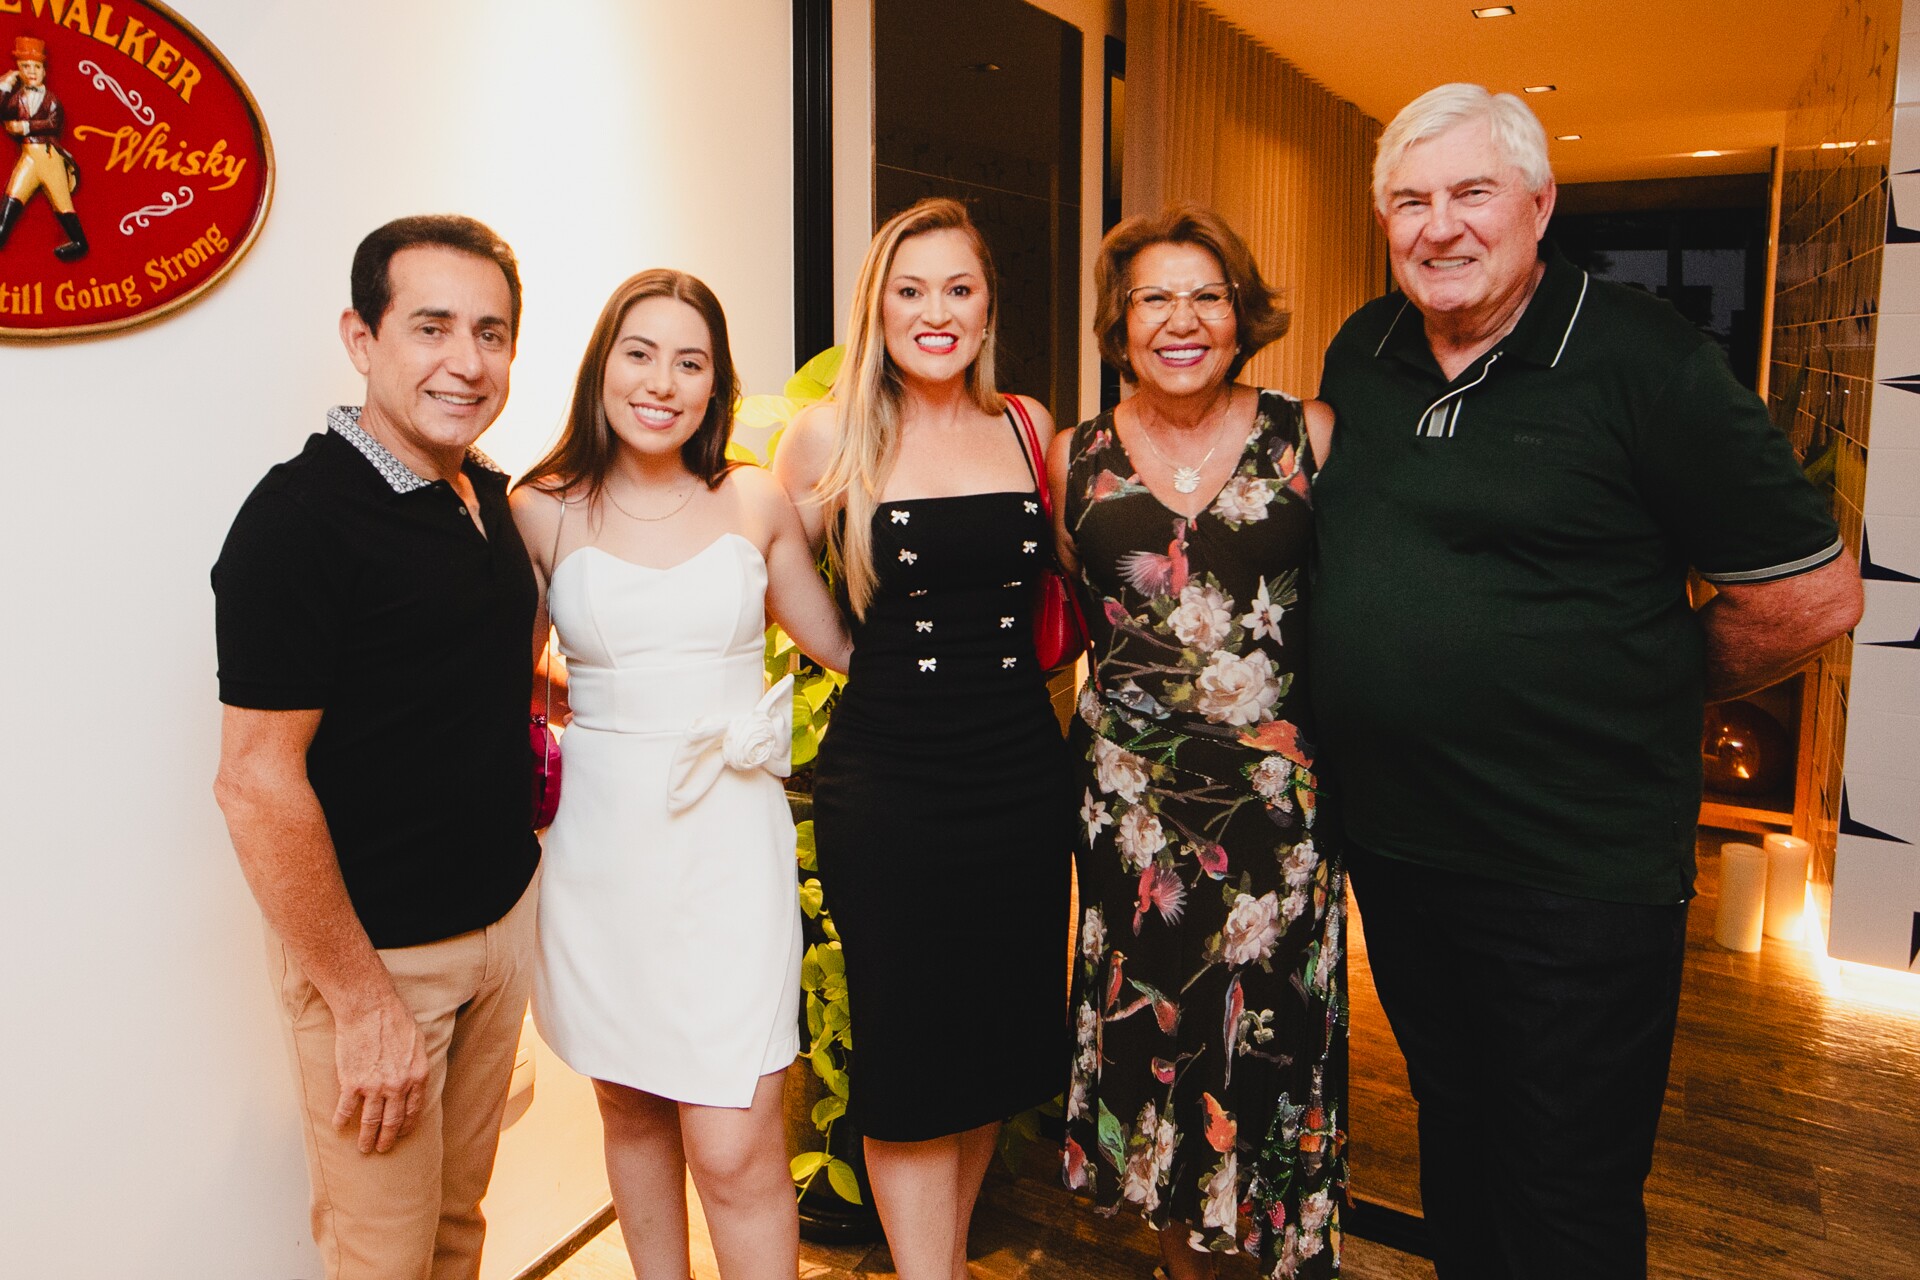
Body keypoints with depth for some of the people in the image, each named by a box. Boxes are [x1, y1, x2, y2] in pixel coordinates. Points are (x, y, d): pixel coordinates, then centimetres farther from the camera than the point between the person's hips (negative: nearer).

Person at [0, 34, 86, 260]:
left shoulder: (50, 98, 8)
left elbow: (53, 123, -7)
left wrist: (25, 127, -11)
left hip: (50, 154, -2)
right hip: (28, 155, 2)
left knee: (60, 198, -4)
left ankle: (78, 242, -5)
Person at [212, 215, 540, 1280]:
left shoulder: (488, 494, 5)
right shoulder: (302, 514, -19)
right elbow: (256, 782, -21)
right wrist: (360, 1001, -18)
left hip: (503, 913, 7)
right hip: (373, 950, -7)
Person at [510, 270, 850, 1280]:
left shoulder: (757, 502, 2)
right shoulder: (543, 511, 0)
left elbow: (840, 644, 12)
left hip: (728, 843, -1)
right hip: (599, 845, 1)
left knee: (735, 1154, -3)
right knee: (631, 1112, 18)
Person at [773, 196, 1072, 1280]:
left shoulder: (1029, 426, 6)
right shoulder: (831, 435, -3)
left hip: (1024, 773, 4)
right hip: (887, 783, -3)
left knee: (1007, 1034, 15)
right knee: (911, 1053, 4)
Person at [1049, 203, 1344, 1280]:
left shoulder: (1310, 435, -1)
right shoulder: (1076, 458, 4)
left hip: (1281, 795, -1)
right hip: (1130, 796, 2)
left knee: (1275, 1034, 7)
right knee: (1151, 1032, 11)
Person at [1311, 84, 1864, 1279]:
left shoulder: (1642, 359, -14)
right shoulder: (1361, 353, 4)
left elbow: (1813, 592, -10)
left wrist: (1647, 695, -1)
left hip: (1580, 873, -5)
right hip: (1390, 843, 6)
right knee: (1452, 1132, 25)